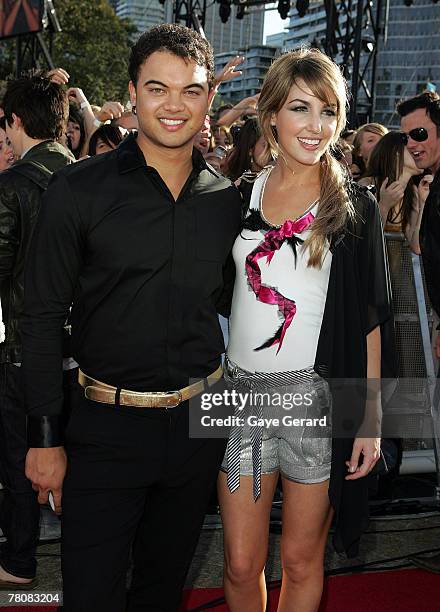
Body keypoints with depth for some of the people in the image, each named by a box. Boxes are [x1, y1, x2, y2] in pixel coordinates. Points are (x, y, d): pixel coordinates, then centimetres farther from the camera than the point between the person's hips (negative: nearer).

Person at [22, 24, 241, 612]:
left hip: (200, 423, 4)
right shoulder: (79, 190, -9)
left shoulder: (227, 199, 3)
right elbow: (42, 319, -8)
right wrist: (45, 436, -10)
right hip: (107, 426, -3)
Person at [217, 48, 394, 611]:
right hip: (242, 392, 2)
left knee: (301, 561, 10)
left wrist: (370, 419, -5)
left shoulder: (354, 207, -2)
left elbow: (369, 321, -2)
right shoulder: (241, 197, 6)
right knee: (241, 565, 9)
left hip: (318, 395, -2)